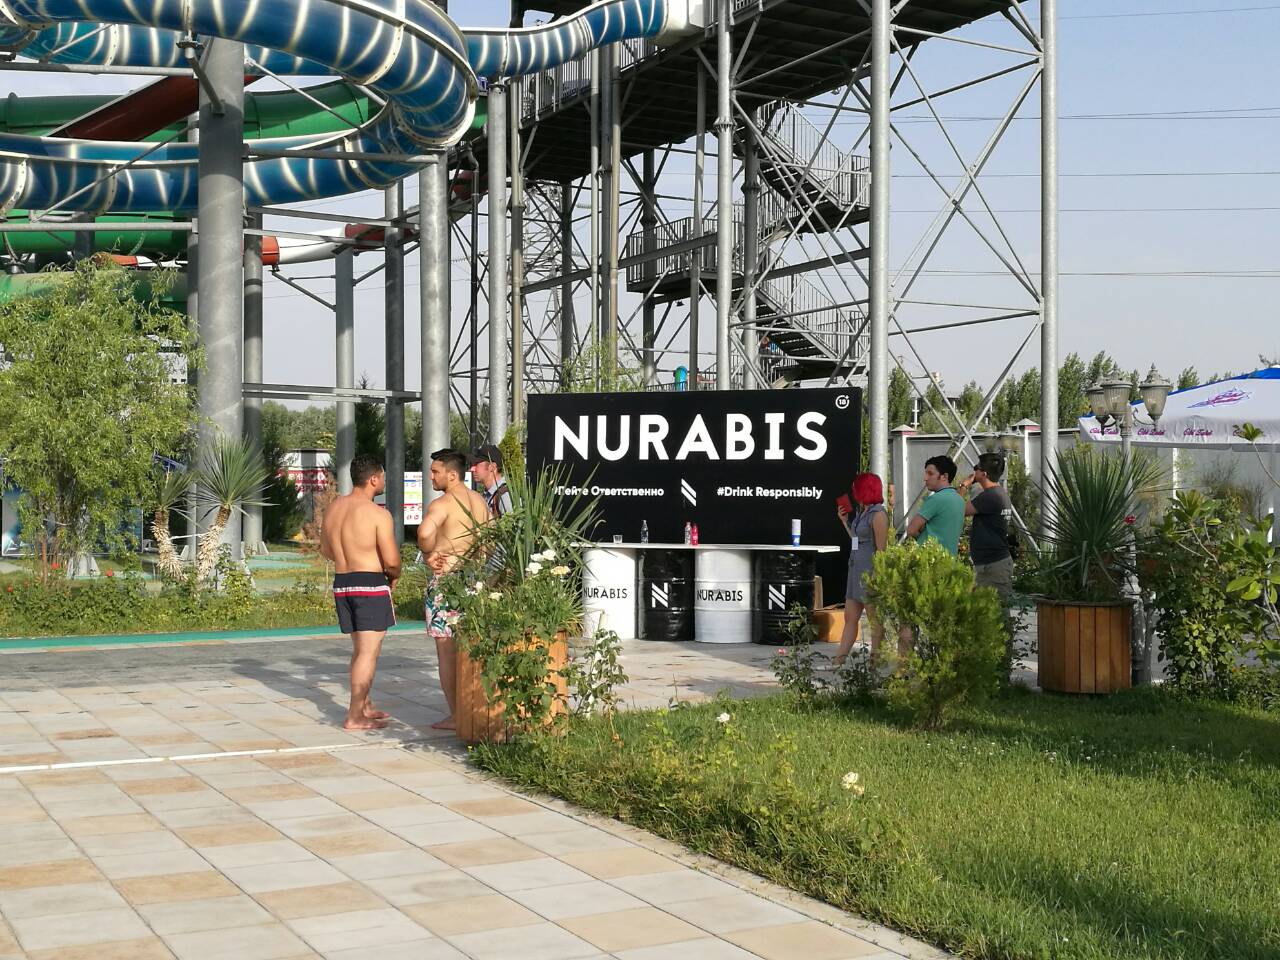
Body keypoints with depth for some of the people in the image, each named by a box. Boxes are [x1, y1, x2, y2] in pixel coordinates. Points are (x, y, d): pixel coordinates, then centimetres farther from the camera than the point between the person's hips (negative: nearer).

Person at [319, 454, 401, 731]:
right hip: (371, 585, -8)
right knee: (369, 652, -3)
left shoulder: (334, 507, 8)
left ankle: (365, 706, 29)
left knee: (360, 649, 20)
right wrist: (394, 576, 4)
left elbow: (326, 549, 19)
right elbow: (391, 560, -16)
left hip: (342, 583, 8)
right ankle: (354, 717, -5)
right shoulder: (377, 514, -15)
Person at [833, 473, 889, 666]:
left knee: (875, 619, -1)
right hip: (856, 570, 9)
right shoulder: (862, 513, 15)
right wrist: (845, 522, 17)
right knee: (850, 618, 8)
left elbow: (881, 549, -14)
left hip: (870, 573, -9)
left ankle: (875, 661, 4)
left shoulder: (878, 514, -12)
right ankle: (838, 659, 8)